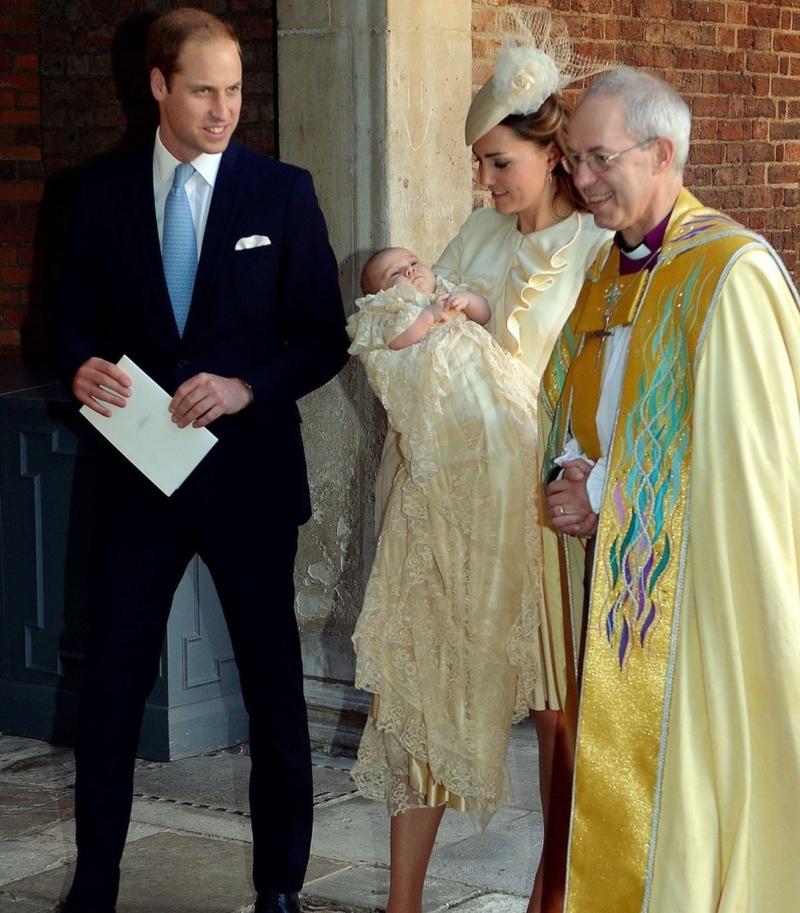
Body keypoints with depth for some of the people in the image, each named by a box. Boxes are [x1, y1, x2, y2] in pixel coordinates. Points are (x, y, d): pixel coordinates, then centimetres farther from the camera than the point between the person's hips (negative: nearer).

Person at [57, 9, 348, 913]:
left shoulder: (283, 191, -2)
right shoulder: (103, 192, 4)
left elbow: (324, 335, -2)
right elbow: (79, 318, 9)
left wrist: (248, 387, -17)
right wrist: (84, 367, -13)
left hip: (248, 472, -1)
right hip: (138, 472, 1)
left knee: (274, 687, 8)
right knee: (109, 684, 4)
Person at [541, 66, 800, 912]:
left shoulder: (730, 273, -15)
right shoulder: (608, 276, 11)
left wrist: (604, 496, -12)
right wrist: (570, 483, -3)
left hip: (695, 588, -7)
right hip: (611, 585, 8)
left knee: (683, 797, -2)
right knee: (616, 802, 11)